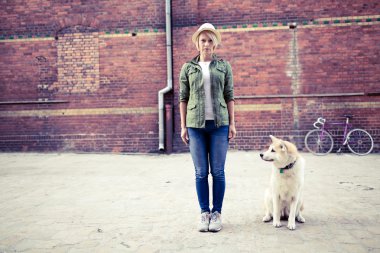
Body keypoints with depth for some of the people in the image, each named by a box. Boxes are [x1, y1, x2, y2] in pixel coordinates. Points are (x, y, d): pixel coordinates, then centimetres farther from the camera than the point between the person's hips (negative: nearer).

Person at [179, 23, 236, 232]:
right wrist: (183, 126, 2)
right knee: (201, 172, 3)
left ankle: (216, 214, 13)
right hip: (196, 125, 0)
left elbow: (229, 96, 7)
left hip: (219, 124, 0)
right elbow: (183, 98, 8)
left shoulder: (224, 66, 9)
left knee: (218, 172, 1)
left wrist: (232, 123, 0)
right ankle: (204, 213, 14)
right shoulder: (188, 68, 9)